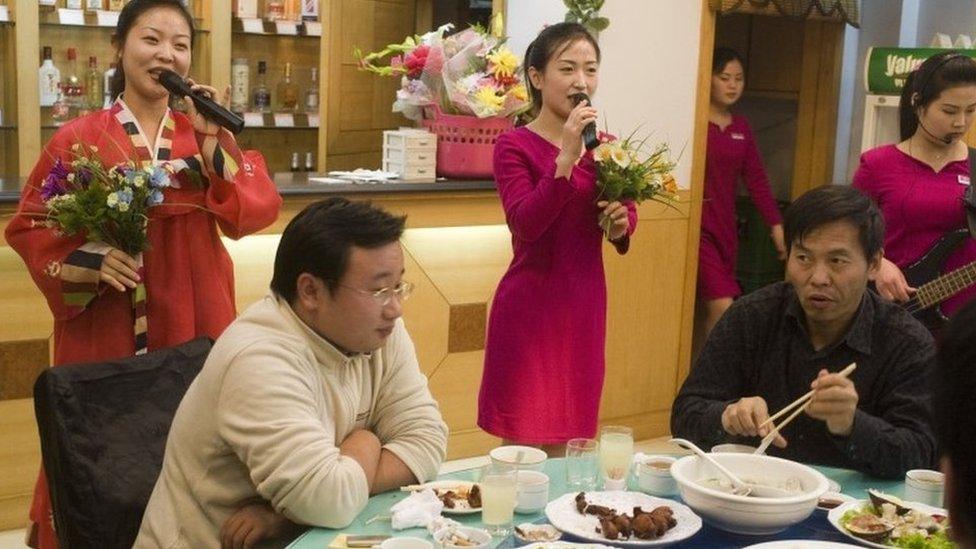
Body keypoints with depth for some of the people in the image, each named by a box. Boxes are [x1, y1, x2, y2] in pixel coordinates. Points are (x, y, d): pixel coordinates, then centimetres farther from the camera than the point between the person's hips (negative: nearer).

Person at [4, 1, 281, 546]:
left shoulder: (206, 133, 7)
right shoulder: (78, 139, 0)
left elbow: (259, 211, -4)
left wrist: (213, 143, -15)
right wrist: (89, 259, -16)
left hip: (193, 321, 2)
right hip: (104, 324, -2)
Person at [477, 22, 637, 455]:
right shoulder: (514, 146, -9)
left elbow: (627, 215, 17)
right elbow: (526, 225, -22)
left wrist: (621, 225, -6)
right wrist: (566, 158, -28)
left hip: (585, 304, 6)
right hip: (530, 305, -5)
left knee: (563, 441, 15)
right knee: (522, 442, 1)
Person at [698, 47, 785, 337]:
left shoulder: (742, 127, 12)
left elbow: (756, 178, 13)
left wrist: (776, 224, 7)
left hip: (725, 228, 6)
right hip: (695, 226, -6)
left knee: (713, 310, 10)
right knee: (724, 309, -13)